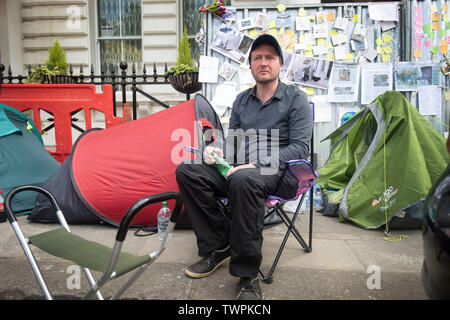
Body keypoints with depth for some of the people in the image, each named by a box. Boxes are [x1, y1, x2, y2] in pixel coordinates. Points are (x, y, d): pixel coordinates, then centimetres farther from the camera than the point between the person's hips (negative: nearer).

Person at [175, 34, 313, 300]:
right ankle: (218, 247, -8)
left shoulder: (295, 98, 2)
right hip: (240, 168, 6)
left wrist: (258, 165, -20)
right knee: (187, 171, -17)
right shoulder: (242, 100, 17)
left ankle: (248, 276, -28)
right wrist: (218, 150, -5)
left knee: (243, 180, -41)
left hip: (278, 174, -5)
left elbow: (300, 147, -8)